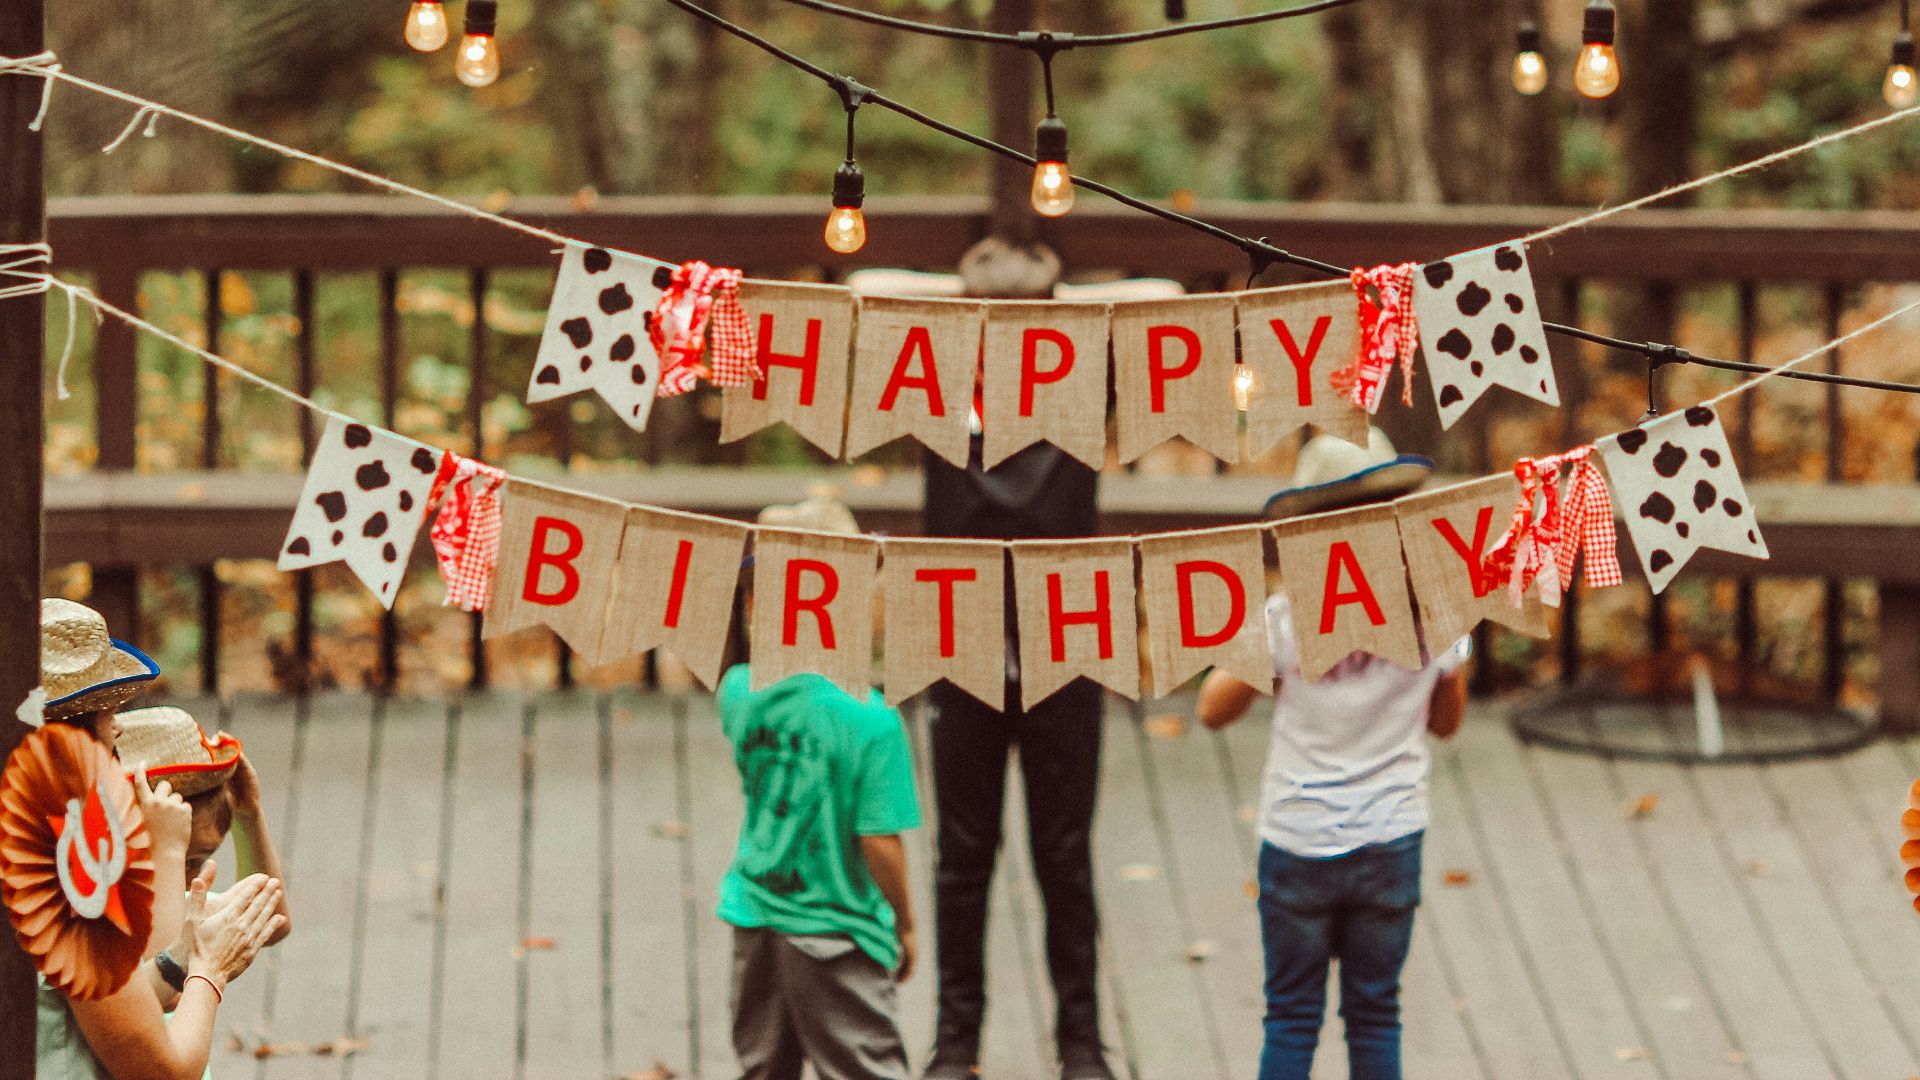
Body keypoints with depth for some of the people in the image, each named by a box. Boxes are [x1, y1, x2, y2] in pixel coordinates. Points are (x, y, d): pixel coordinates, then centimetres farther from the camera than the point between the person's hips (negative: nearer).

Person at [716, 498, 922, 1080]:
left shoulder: (738, 690, -6)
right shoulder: (870, 719, -20)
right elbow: (880, 842, -18)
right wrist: (905, 922, -2)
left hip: (755, 919, 5)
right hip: (834, 934, -5)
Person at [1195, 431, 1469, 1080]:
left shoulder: (1287, 618, -13)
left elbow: (1214, 711, -1)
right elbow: (1446, 721, 8)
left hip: (1298, 840, -1)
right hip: (1390, 841, 1)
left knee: (1292, 1016, 7)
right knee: (1375, 1014, 12)